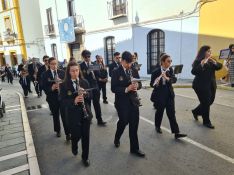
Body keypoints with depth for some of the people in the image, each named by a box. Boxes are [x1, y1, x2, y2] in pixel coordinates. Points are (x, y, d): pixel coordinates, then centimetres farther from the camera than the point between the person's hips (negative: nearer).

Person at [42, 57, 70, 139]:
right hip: (52, 98, 1)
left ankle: (68, 133, 10)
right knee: (55, 116, 18)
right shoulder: (45, 74, -2)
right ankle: (58, 130, 39)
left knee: (65, 116, -2)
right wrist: (51, 88, -25)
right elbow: (44, 87, -7)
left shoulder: (62, 72, 0)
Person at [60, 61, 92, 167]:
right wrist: (74, 101, -29)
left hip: (85, 113, 2)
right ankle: (74, 146, 43)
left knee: (86, 136, 9)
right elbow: (63, 101, -11)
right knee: (76, 135, 5)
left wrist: (85, 94, -19)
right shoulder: (64, 85, -7)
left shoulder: (84, 82, 1)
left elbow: (90, 96, 3)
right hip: (73, 114, -2)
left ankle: (85, 157, 30)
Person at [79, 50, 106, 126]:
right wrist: (87, 72, -25)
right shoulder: (81, 65, -1)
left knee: (97, 104, 5)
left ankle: (99, 120, 12)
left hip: (95, 87, 2)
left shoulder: (93, 64, 9)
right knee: (87, 104, 10)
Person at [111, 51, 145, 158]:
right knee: (123, 122, 12)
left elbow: (138, 83, 11)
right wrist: (126, 89, -25)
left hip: (133, 101, 4)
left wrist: (137, 86, -12)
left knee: (134, 125, 7)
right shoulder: (116, 72, -8)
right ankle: (117, 139, 44)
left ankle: (134, 148, 23)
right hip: (122, 103, -4)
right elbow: (114, 89, -14)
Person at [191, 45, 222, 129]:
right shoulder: (198, 61, -12)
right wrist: (202, 64, -31)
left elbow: (219, 67, 3)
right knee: (206, 103, -1)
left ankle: (196, 111, 37)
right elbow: (193, 72, -24)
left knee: (209, 102, 14)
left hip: (211, 85, 8)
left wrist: (214, 62, -14)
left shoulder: (211, 60, 11)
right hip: (201, 86, -8)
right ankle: (206, 122, 17)